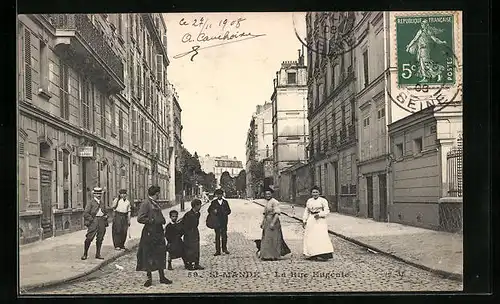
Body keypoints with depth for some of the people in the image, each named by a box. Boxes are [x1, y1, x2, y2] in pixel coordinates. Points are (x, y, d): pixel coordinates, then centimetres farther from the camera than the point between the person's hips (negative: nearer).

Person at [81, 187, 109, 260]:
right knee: (89, 238, -7)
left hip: (101, 222, 5)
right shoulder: (90, 203, -1)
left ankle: (98, 254, 15)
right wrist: (91, 219, -13)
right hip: (93, 222, -5)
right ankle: (85, 254, 3)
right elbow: (85, 213, -7)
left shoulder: (102, 203, 17)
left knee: (100, 239, 7)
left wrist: (106, 216, 9)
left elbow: (105, 212, 29)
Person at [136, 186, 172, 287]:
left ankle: (162, 277, 20)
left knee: (160, 255, 11)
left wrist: (162, 220, 12)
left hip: (158, 233, 8)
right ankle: (149, 278, 12)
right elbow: (140, 218, -18)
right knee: (148, 256, 1)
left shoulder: (156, 203, 14)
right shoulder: (146, 203, -12)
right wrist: (152, 221, -17)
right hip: (149, 233, -8)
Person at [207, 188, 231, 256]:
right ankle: (217, 250, 2)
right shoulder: (214, 202, 6)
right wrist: (213, 212, -12)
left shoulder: (225, 202, 11)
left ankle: (224, 249, 19)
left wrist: (226, 213, -9)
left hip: (224, 221, 1)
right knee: (217, 236, -1)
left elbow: (229, 210, 12)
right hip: (216, 222, -1)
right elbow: (209, 210, 9)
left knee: (224, 235, 4)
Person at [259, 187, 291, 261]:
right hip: (266, 222, 9)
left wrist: (273, 223, -25)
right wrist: (262, 222, 17)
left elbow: (277, 213, -19)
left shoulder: (274, 202, -13)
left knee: (271, 239, -6)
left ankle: (272, 256, 1)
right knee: (265, 239, 10)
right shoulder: (267, 202, 13)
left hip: (273, 222, -9)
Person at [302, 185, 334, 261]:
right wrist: (304, 220, 10)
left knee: (321, 236, -13)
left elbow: (327, 211, -4)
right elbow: (306, 211, 19)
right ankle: (312, 255, 8)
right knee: (310, 237, 2)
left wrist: (319, 214, -18)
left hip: (320, 220, -5)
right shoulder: (309, 201, 14)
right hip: (311, 221, 5)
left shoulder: (323, 200, 0)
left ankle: (323, 255, -14)